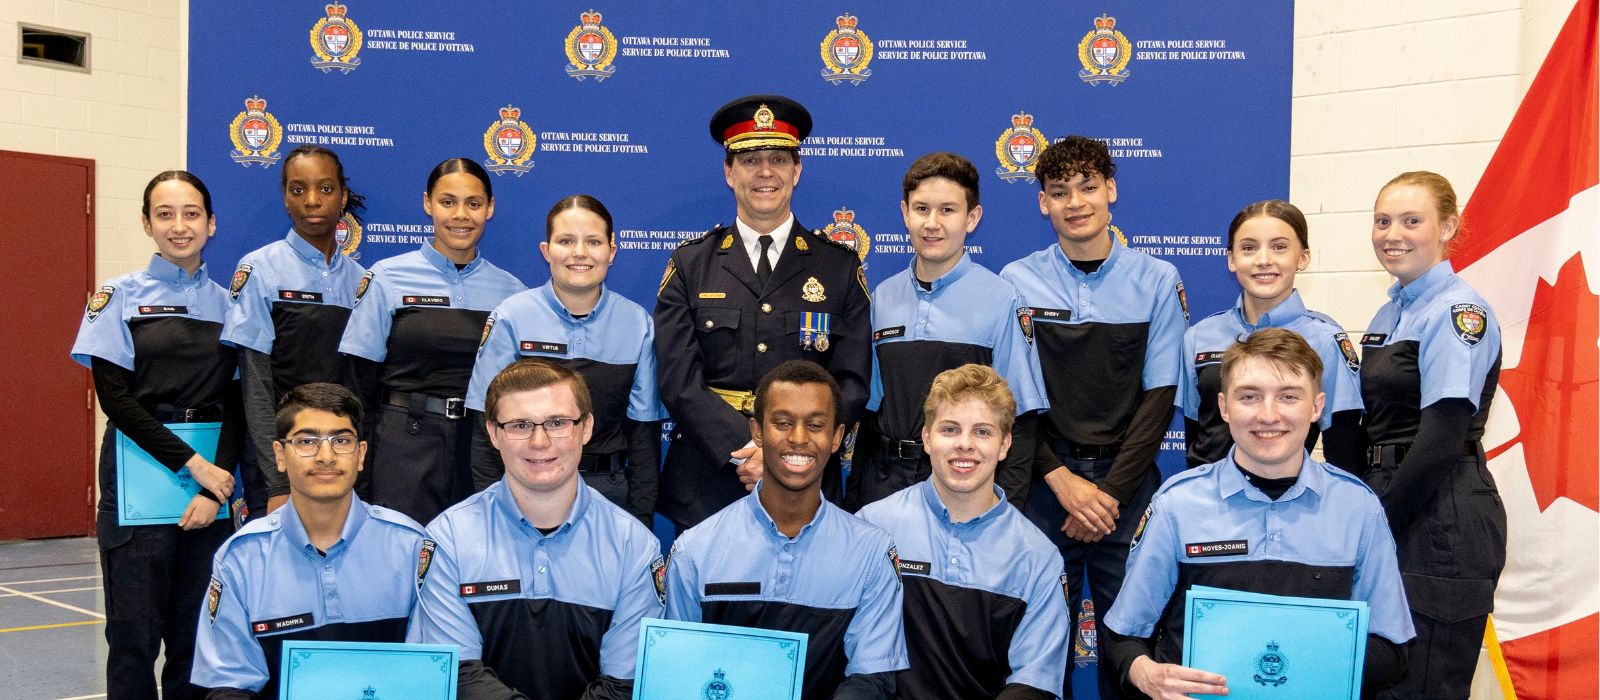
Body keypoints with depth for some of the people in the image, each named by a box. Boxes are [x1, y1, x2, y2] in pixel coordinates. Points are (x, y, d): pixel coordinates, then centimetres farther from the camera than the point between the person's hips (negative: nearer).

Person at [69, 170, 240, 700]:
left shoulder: (228, 303, 9)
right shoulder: (120, 296, 2)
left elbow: (234, 404, 5)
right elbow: (115, 398, -6)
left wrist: (217, 487, -8)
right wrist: (192, 464, -13)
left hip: (214, 477, 3)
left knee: (197, 634, 6)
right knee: (135, 634, 1)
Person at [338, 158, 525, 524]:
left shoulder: (511, 291, 4)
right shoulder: (387, 279, -2)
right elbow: (361, 385, 0)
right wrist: (360, 486, -3)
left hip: (484, 450, 2)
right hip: (406, 445, -2)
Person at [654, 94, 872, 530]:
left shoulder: (841, 268, 5)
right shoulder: (689, 266, 5)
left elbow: (851, 383, -2)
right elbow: (679, 382, -4)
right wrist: (744, 454, -17)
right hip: (707, 486, 0)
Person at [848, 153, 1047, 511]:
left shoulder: (1002, 300, -8)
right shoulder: (884, 296, 7)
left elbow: (1018, 422, -7)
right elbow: (871, 406, 12)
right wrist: (854, 496, 10)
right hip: (884, 481, 4)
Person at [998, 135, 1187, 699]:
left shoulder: (1157, 281, 2)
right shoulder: (1018, 282, 1)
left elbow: (1159, 395, 0)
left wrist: (1112, 491, -8)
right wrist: (1062, 479, -11)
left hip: (1128, 481, 0)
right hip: (1045, 478, 0)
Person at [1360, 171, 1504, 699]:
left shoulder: (1457, 311, -13)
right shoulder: (1388, 314, 13)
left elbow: (1442, 437, -19)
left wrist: (1378, 521, -13)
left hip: (1443, 520, -9)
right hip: (1388, 512, 9)